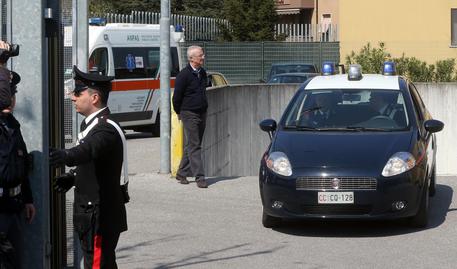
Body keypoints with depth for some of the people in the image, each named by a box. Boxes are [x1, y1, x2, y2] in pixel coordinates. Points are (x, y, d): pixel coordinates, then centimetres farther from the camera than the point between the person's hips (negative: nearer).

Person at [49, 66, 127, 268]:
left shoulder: (106, 130, -19)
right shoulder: (92, 124, 13)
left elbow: (88, 151, -41)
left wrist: (64, 157, -59)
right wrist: (72, 178, 5)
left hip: (100, 219, -10)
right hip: (92, 215, 10)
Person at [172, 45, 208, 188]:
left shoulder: (202, 73, 9)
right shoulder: (184, 75, -14)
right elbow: (177, 97, -8)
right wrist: (179, 112, 3)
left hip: (202, 114, 7)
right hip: (189, 115, -7)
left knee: (192, 145, 11)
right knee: (193, 146, -7)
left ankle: (181, 173, 21)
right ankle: (199, 177, -9)